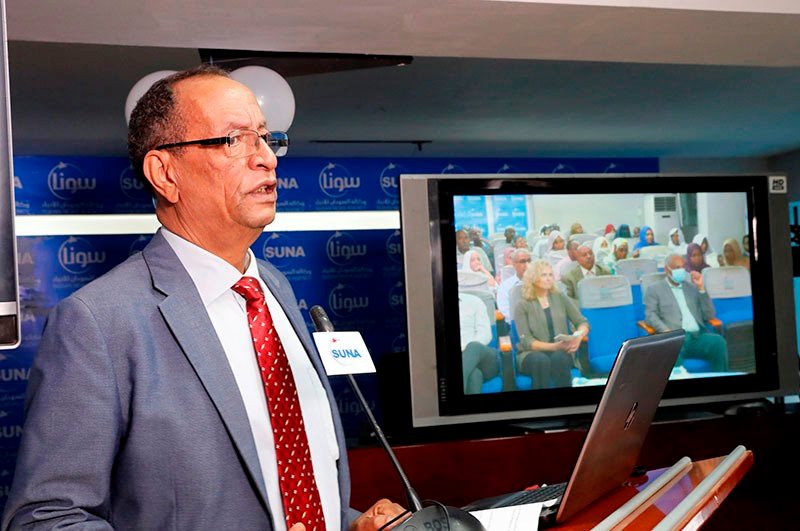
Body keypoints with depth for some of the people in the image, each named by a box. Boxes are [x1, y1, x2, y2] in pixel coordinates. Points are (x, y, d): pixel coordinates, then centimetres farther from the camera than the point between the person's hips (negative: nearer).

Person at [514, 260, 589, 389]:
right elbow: (526, 341, -7)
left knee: (559, 358, -34)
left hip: (561, 351, 2)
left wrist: (578, 338, -15)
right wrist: (553, 346, -22)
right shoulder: (522, 306, 1)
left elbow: (582, 322, 8)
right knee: (541, 360, -37)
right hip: (532, 353, -2)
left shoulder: (560, 298, 10)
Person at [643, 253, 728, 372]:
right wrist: (666, 331, -18)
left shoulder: (692, 287, 26)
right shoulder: (655, 289, 16)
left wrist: (701, 288, 9)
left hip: (698, 335, 4)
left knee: (718, 341, -29)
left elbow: (709, 316, 17)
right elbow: (650, 315, 2)